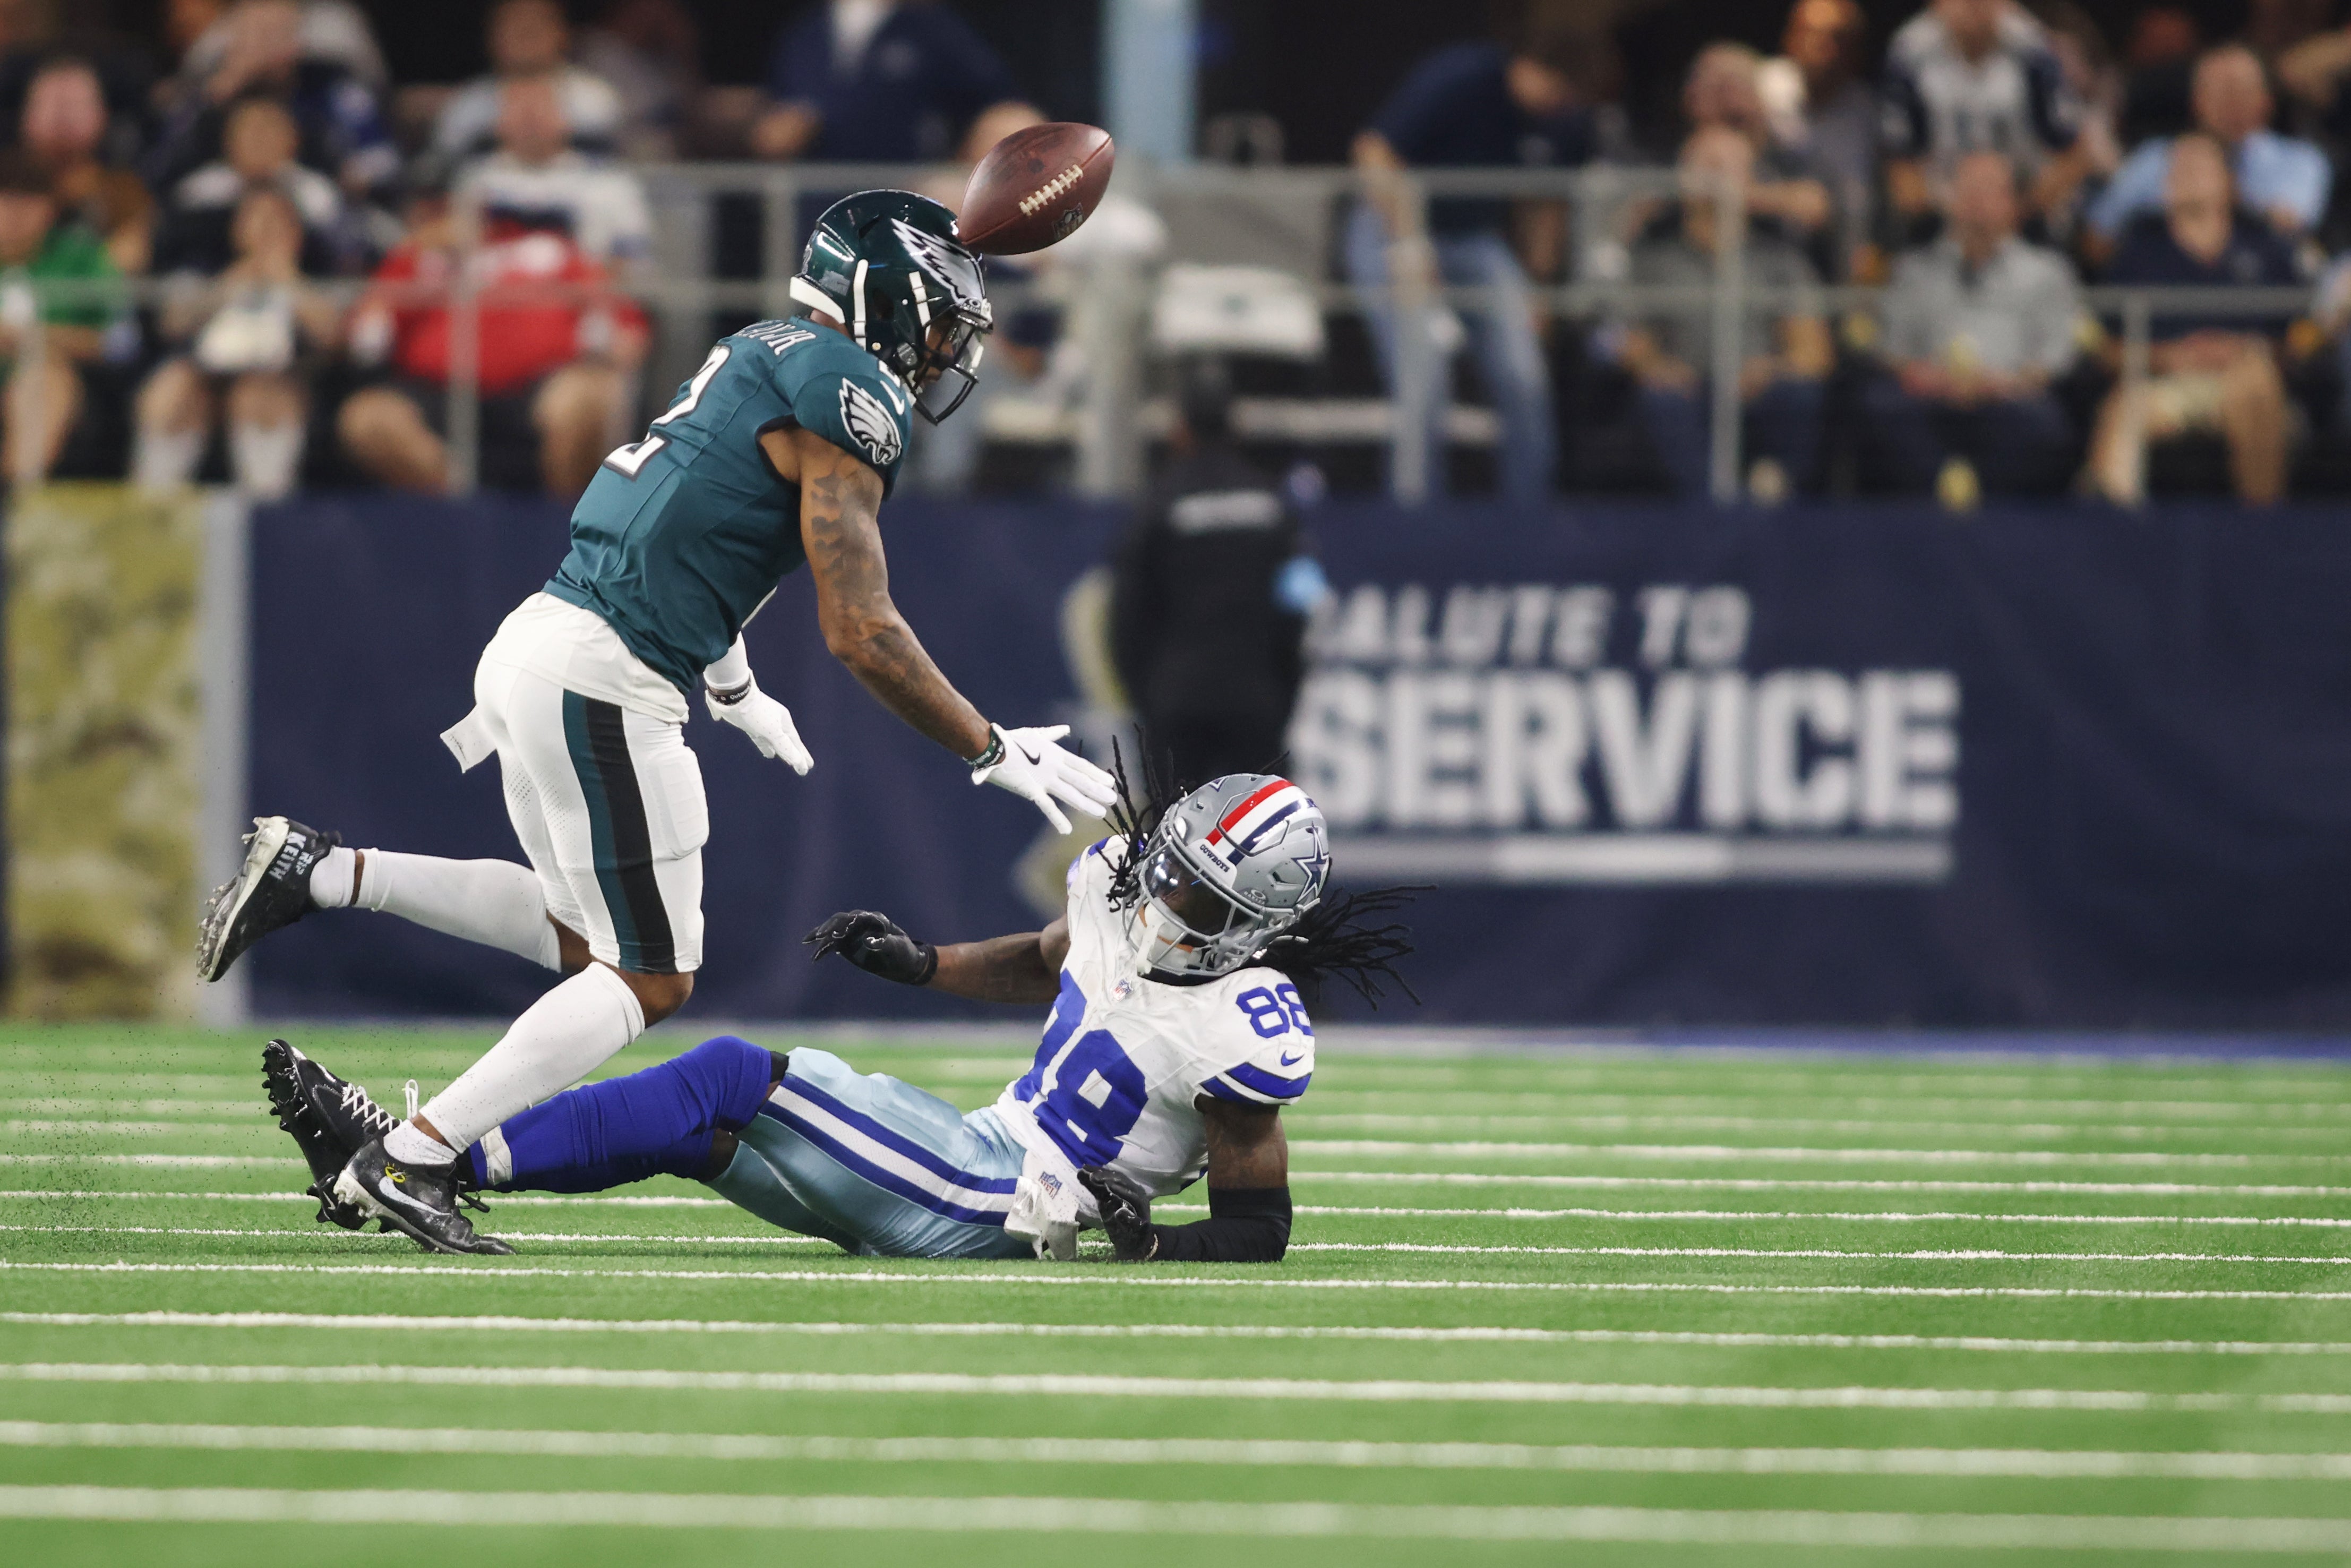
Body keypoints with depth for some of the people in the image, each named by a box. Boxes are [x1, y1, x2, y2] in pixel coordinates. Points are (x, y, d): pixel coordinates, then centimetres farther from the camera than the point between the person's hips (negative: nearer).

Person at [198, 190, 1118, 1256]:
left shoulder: (763, 358, 18)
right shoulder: (846, 398, -11)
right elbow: (862, 635, -15)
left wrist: (733, 689, 46)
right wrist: (993, 754, -6)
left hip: (536, 643, 9)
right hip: (602, 680, -9)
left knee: (585, 933, 22)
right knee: (649, 978, 0)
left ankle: (320, 875, 15)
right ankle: (410, 1162, -3)